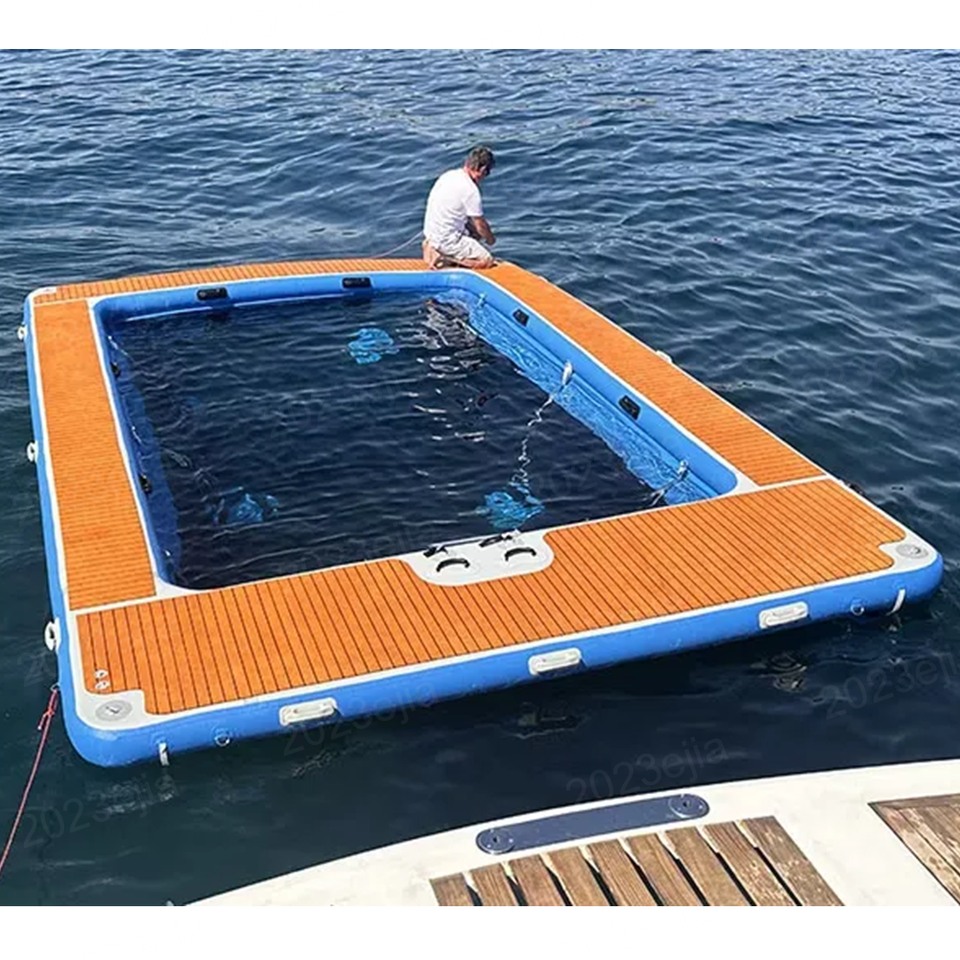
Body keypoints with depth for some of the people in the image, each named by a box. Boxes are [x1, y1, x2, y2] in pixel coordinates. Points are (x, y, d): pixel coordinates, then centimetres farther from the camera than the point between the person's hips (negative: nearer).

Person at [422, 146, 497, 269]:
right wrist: (490, 239, 9)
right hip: (446, 239, -9)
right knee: (488, 260, -7)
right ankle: (445, 259, -10)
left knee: (475, 233, 26)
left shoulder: (449, 175, 5)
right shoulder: (470, 190, -21)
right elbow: (480, 224, -10)